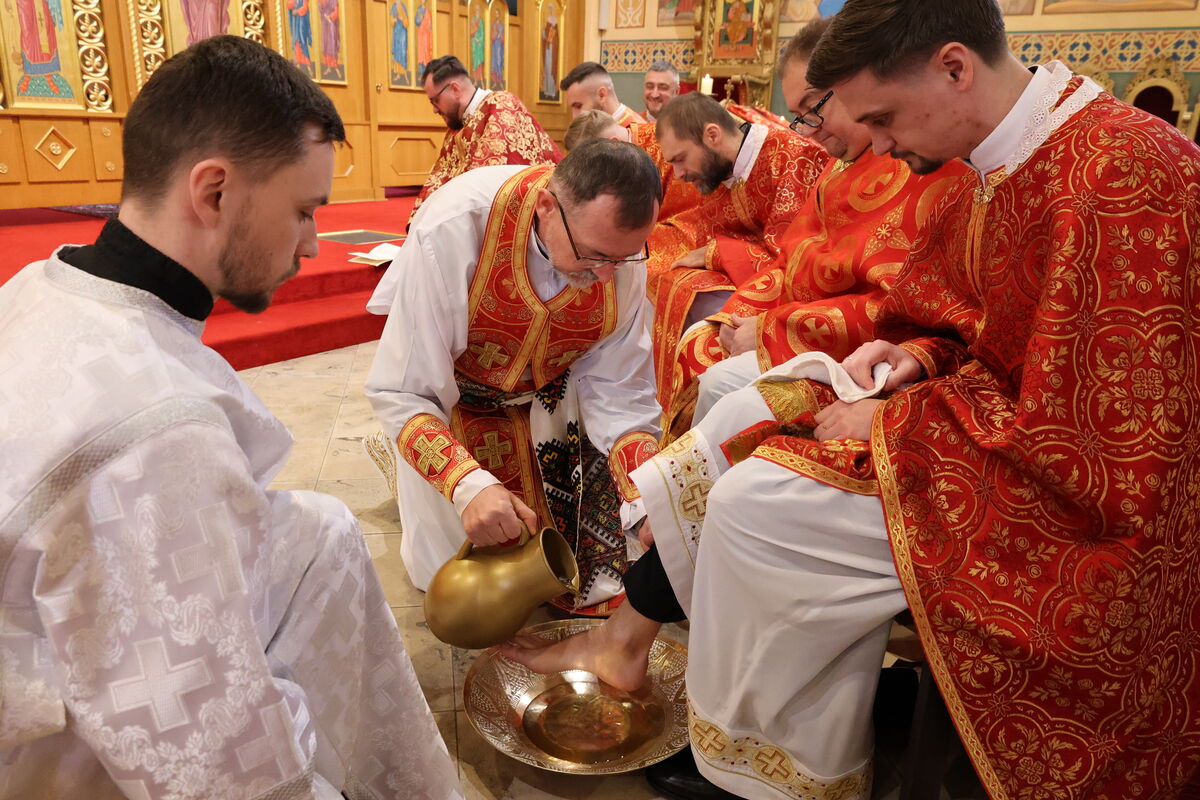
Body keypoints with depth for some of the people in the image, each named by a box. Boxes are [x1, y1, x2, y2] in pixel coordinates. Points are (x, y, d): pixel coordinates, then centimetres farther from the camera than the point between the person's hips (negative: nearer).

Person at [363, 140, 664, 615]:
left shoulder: (620, 244, -24)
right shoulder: (453, 228, -37)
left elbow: (618, 396, -18)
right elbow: (401, 392, -30)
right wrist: (467, 485, -44)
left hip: (546, 391, 4)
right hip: (452, 392, -3)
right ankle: (397, 455, 28)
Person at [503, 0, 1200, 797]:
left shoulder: (1123, 176, -24)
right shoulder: (998, 174, 5)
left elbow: (1105, 462, -26)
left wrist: (894, 424, -17)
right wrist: (916, 359, -3)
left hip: (1085, 519, -9)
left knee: (753, 508, -17)